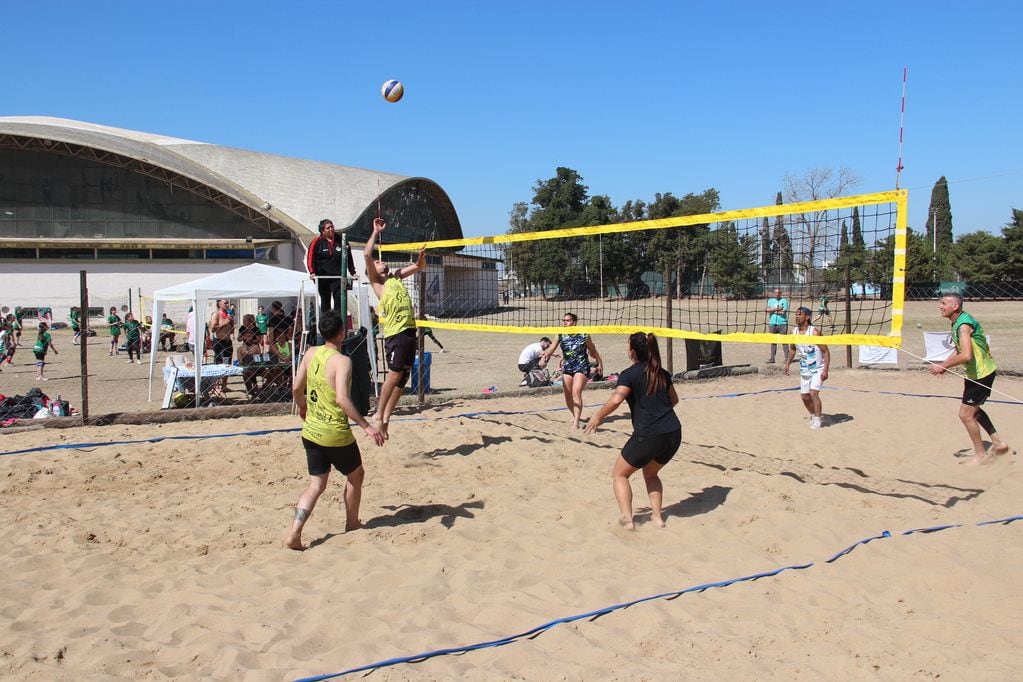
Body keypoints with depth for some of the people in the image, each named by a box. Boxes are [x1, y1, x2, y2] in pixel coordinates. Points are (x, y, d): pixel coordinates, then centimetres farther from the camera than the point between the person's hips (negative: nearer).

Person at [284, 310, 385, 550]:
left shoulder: (311, 353, 1)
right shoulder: (342, 361, -19)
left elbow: (296, 388, 8)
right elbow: (342, 399, -30)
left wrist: (302, 407, 28)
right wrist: (366, 426, -28)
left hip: (311, 431, 6)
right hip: (336, 434, -6)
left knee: (316, 485, 13)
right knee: (356, 475, 20)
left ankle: (294, 533, -2)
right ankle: (352, 524, 33)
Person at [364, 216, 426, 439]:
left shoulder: (396, 276, 21)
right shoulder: (376, 281, 3)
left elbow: (419, 267, 27)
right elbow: (367, 255, -10)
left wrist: (421, 257, 5)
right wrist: (376, 232, -3)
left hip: (410, 330, 7)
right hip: (395, 332, -7)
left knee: (404, 376, 7)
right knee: (394, 374, -13)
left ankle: (386, 416, 15)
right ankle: (378, 414, -2)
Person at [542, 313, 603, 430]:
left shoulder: (583, 335, -9)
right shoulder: (561, 336, -2)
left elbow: (593, 351, 4)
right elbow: (551, 348, -13)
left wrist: (599, 364, 13)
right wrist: (545, 354, -35)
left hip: (581, 368, -5)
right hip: (567, 368, 5)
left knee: (576, 392, -21)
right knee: (568, 396, 12)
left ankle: (576, 422, -23)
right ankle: (576, 415, 38)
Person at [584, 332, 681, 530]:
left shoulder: (629, 374, -5)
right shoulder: (662, 373, 14)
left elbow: (615, 400, -21)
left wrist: (597, 417, -7)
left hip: (648, 435, -6)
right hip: (674, 434, 6)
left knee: (619, 474, 12)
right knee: (650, 473, 30)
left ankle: (627, 518, -2)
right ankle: (657, 515, 20)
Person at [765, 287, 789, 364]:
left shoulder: (784, 300, 3)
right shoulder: (770, 300, 14)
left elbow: (783, 311, -10)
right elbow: (768, 309, -2)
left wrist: (773, 311, -4)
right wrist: (777, 309, -12)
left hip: (782, 323, -4)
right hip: (772, 323, 4)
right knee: (773, 341, 7)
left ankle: (787, 358, -2)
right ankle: (772, 358, 12)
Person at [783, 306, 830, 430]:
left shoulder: (814, 332, -20)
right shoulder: (794, 331, -2)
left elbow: (826, 351, -18)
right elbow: (793, 349, 15)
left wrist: (825, 370, -24)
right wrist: (787, 364, 5)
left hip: (818, 369, -6)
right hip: (804, 370, 6)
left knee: (813, 393, -18)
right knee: (804, 396, 9)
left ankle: (817, 420, -6)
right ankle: (813, 415, 33)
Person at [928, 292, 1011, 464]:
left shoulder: (963, 325, -26)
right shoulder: (957, 323, 5)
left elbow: (966, 355, -37)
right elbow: (959, 351, 17)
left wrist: (943, 366, -27)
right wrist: (944, 364, 3)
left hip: (981, 374, -10)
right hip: (976, 372, 10)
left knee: (965, 414, -3)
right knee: (973, 409, 24)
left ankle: (981, 455, 11)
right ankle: (998, 442, 35)